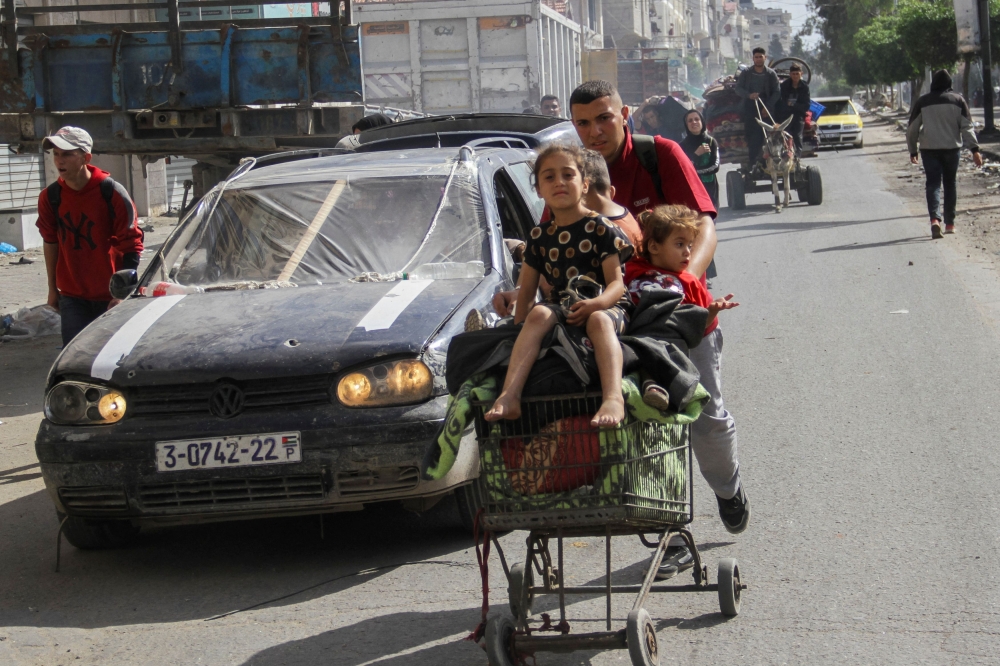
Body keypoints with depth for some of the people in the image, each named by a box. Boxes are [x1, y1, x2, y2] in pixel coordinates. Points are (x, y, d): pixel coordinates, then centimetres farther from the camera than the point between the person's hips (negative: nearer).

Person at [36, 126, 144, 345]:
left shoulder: (112, 193, -13)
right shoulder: (50, 197, -1)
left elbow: (131, 247, -11)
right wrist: (52, 288, 15)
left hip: (110, 297, -3)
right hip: (72, 297, 3)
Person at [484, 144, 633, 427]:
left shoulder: (601, 228, 0)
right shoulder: (539, 237, 14)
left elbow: (616, 283, -9)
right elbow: (527, 291, 17)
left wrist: (596, 304, -29)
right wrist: (519, 327, 4)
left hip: (606, 307, -3)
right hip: (563, 311, 3)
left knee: (600, 320, -38)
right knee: (539, 313, -30)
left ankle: (613, 397, -61)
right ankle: (509, 396, -44)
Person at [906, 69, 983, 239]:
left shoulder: (923, 102, 3)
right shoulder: (957, 100, 2)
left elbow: (912, 129, 4)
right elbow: (967, 126, -3)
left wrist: (912, 150, 13)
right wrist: (974, 150, -5)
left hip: (929, 149, -1)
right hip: (952, 148, 1)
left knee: (933, 184, -1)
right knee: (950, 183, 13)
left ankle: (935, 219, -23)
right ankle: (950, 223, 16)